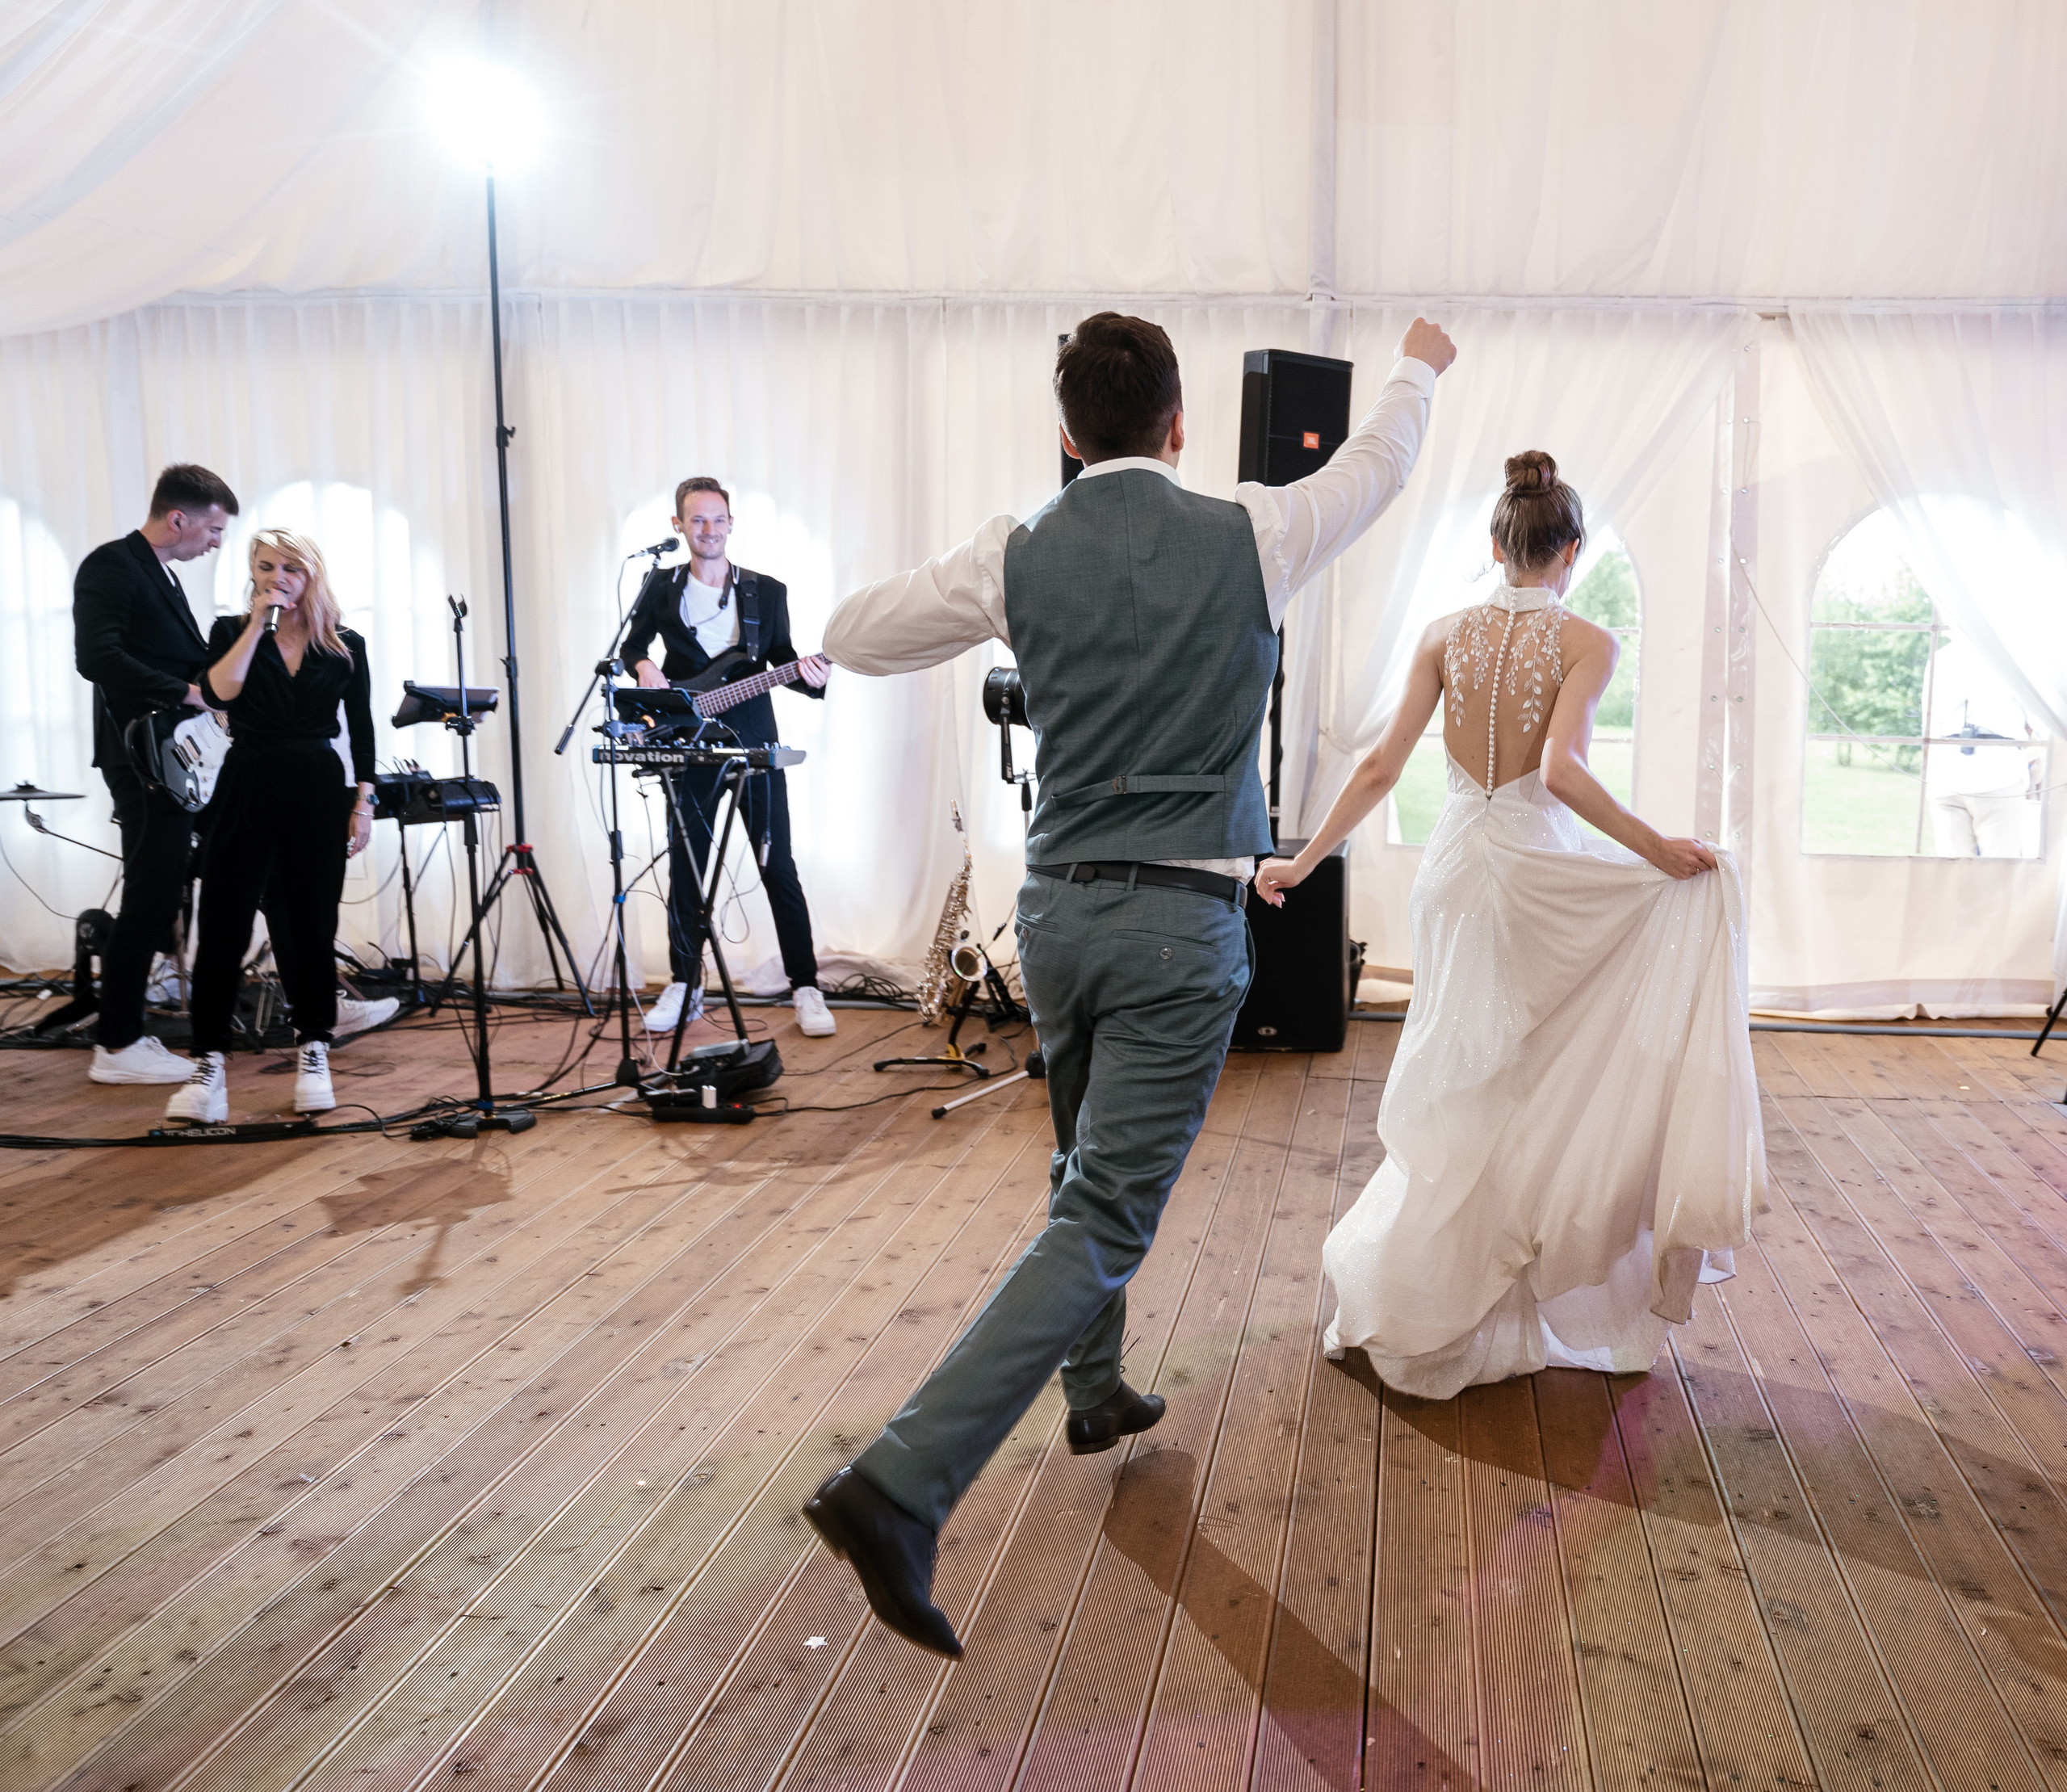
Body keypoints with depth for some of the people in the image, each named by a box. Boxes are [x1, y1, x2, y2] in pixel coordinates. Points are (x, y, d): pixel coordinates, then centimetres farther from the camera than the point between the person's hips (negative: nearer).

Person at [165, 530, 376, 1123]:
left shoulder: (345, 646, 7)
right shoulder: (231, 632, 6)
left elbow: (361, 729, 9)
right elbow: (218, 693, -13)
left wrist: (363, 802, 3)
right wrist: (257, 626, -12)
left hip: (318, 795, 0)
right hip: (247, 791, 0)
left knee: (310, 929, 4)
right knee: (223, 928, -5)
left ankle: (313, 1052, 16)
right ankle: (208, 1062, -2)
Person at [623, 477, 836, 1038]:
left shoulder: (767, 592, 6)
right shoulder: (661, 586, 7)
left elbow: (782, 657, 7)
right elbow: (631, 645, 15)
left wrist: (805, 672, -14)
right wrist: (645, 668, -7)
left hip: (754, 743, -1)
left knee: (779, 867, -2)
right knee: (685, 868, 5)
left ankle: (805, 988, 4)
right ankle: (684, 986, 18)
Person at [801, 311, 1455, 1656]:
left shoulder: (1018, 560, -1)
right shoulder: (1251, 540, -4)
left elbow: (855, 638, 11)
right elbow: (1379, 463, 16)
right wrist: (1420, 368, 37)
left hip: (1059, 904, 4)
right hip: (1182, 921, -4)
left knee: (1091, 1168, 26)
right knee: (1101, 1223, -4)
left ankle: (1098, 1393, 44)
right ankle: (902, 1487, -14)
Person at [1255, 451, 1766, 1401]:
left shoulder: (1446, 634, 2)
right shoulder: (1586, 642, -9)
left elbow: (1381, 765, -2)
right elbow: (1561, 771, -23)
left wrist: (1303, 860, 4)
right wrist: (1658, 850, -16)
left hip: (1453, 867, 4)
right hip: (1539, 871, -4)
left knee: (1469, 1084, 17)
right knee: (1540, 1088, 11)